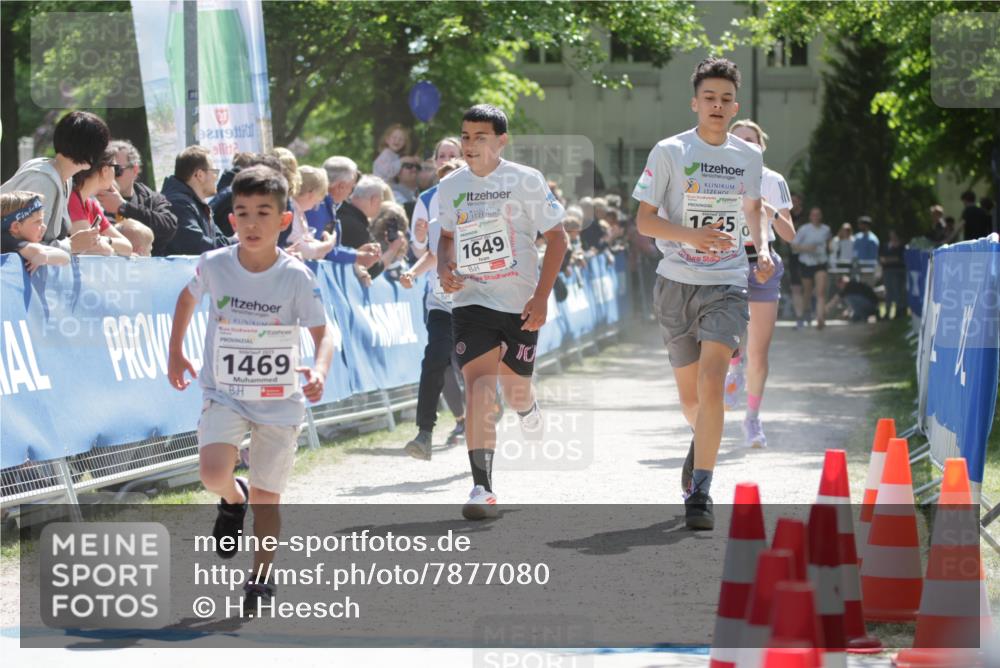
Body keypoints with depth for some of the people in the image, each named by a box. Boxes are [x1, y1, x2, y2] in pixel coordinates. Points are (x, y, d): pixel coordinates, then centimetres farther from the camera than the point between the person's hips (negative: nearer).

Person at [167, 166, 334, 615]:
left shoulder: (297, 277, -13)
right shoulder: (214, 265, -8)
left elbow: (322, 332, -11)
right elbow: (189, 296, 13)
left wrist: (320, 369, -32)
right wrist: (175, 353, 13)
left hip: (280, 399, 0)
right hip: (224, 393, 1)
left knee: (266, 498, 3)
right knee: (213, 471, -23)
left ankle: (260, 581, 22)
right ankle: (232, 500, 13)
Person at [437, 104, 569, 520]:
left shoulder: (526, 181, -6)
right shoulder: (450, 187, 4)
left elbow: (556, 238, -3)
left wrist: (541, 297, -11)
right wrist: (444, 269, -1)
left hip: (521, 303, -1)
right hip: (471, 300, 1)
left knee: (515, 390, 13)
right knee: (479, 384, -18)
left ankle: (527, 408, 55)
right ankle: (482, 489, -22)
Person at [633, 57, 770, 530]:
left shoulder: (749, 157, 6)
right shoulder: (669, 152, -3)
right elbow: (644, 220, -4)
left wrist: (763, 250, 6)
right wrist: (693, 235, -20)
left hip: (727, 285, 0)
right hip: (677, 283, 0)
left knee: (711, 385, -19)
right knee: (689, 397, 11)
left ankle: (699, 495, -15)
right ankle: (703, 441, 47)